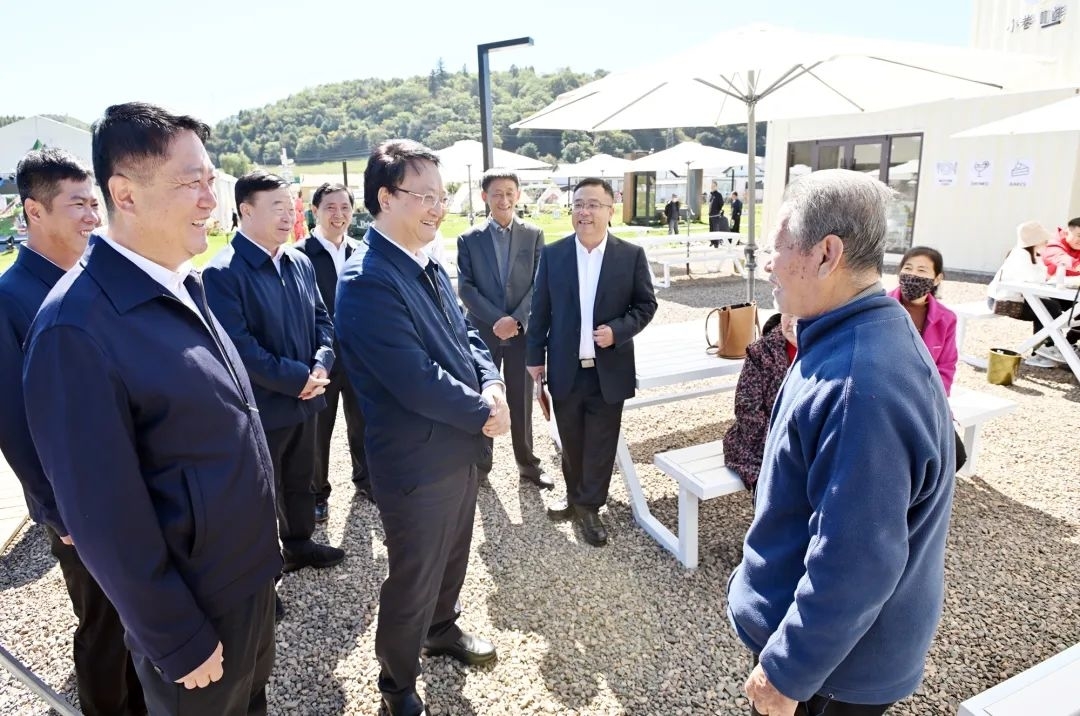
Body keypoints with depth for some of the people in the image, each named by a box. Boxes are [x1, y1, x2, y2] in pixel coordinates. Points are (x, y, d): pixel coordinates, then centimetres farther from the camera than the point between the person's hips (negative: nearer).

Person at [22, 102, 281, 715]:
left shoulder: (185, 286, 0)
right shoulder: (77, 330, -26)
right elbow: (106, 521, -23)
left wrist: (265, 541, 14)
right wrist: (178, 642, -13)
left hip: (250, 575, 7)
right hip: (194, 607, -7)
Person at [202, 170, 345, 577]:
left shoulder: (300, 262, 4)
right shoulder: (222, 273, -18)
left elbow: (322, 318, 9)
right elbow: (238, 348, -23)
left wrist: (321, 364, -9)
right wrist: (298, 378, -19)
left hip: (305, 398, 7)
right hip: (261, 406, -7)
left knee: (301, 479, 23)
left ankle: (300, 543, 44)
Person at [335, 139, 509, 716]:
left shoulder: (429, 266, 6)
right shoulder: (367, 281, -25)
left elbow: (464, 334, 11)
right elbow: (415, 381, -29)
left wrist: (491, 384, -9)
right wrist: (484, 412, -16)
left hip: (458, 449, 9)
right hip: (418, 462, -9)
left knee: (452, 557, 28)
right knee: (413, 581, 11)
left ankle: (441, 629, 55)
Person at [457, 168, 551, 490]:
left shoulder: (534, 234, 4)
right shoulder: (469, 239, 2)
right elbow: (466, 288, -4)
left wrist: (516, 319, -14)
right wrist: (497, 319, -15)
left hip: (522, 331, 1)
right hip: (482, 332, 0)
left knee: (521, 402, 10)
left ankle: (527, 463, 26)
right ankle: (480, 465, 23)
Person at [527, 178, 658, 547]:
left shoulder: (632, 255, -3)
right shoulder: (552, 254, -1)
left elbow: (646, 304, 2)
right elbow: (540, 309, 3)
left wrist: (617, 330, -15)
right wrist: (535, 355, 3)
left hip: (609, 370, -1)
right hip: (565, 369, 1)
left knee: (601, 445, 10)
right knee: (571, 442, 16)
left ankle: (590, 507, 28)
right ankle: (576, 497, 38)